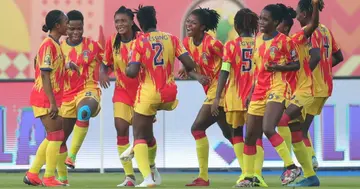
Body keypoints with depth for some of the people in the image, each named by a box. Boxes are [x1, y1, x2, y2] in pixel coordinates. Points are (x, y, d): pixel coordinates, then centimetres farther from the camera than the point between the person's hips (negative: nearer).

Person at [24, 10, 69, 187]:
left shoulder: (55, 44, 13)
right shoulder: (49, 45, -15)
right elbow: (44, 75, -20)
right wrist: (52, 102, -22)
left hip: (52, 98, 9)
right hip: (46, 98, -9)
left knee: (52, 137, 12)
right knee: (56, 136, -6)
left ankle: (32, 174, 16)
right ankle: (49, 178, -2)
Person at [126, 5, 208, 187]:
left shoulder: (139, 42, -9)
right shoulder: (171, 38, 1)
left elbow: (133, 72, -15)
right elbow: (190, 64, -3)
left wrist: (126, 69, 7)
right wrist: (193, 73, 20)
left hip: (148, 94, -4)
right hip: (169, 95, 4)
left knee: (139, 136, 3)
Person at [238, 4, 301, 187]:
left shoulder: (284, 41, -7)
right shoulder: (258, 39, 12)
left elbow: (296, 65, -3)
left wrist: (279, 67, -20)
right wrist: (252, 90, 17)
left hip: (278, 88, -8)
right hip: (260, 90, 8)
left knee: (268, 128, -26)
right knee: (250, 135, 7)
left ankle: (291, 167, -18)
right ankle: (248, 177, 17)